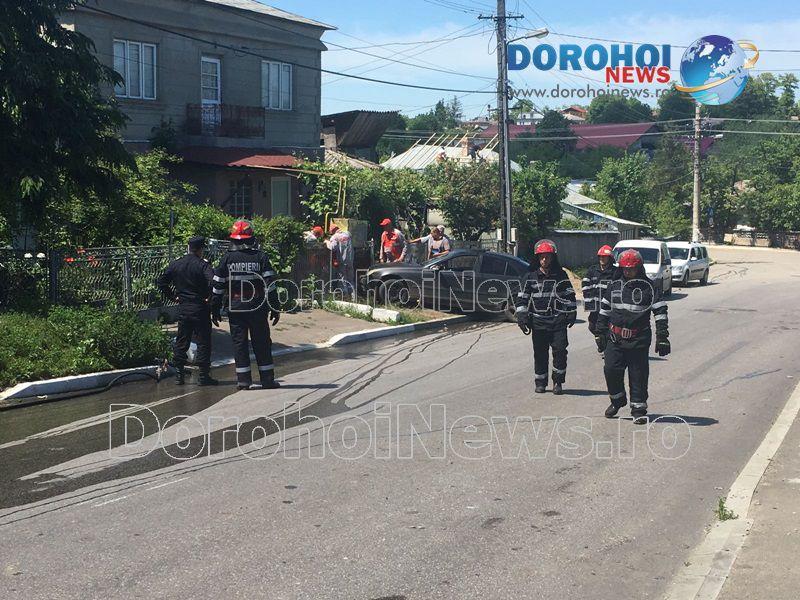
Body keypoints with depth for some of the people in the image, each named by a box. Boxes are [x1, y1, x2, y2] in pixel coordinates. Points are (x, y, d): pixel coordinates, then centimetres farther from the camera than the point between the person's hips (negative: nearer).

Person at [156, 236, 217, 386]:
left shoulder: (175, 265, 5)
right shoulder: (203, 265, -11)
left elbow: (161, 282, 10)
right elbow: (212, 283, -25)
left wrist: (172, 296, 13)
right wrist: (208, 297, -10)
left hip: (182, 307, 5)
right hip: (200, 308, -5)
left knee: (181, 341, 13)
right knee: (203, 341, 1)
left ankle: (179, 374, 14)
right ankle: (203, 376, 1)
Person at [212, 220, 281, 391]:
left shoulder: (227, 259, 0)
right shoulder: (260, 257, -2)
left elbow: (218, 286, 1)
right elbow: (270, 284, -6)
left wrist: (215, 309, 9)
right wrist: (274, 308, -2)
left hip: (235, 309, 0)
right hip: (257, 308, 0)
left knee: (239, 343, 7)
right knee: (262, 343, 7)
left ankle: (243, 379, 5)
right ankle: (267, 379, 8)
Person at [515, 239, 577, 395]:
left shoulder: (561, 275, 6)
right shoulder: (531, 276, 6)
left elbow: (569, 296, 10)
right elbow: (522, 297, 7)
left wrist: (571, 314, 5)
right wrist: (522, 317, 1)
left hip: (558, 321, -1)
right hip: (538, 322, 1)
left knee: (560, 350, -8)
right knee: (540, 353, 5)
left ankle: (558, 381, 6)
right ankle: (540, 382, 17)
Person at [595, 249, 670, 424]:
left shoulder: (649, 288, -3)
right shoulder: (614, 286, 8)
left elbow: (660, 313, -2)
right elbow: (604, 311, 16)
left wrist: (662, 338, -7)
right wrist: (600, 334, 15)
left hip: (638, 340, -3)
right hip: (615, 338, 3)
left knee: (638, 376, 1)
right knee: (611, 370, -3)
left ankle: (638, 409, 11)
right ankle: (617, 400, 20)